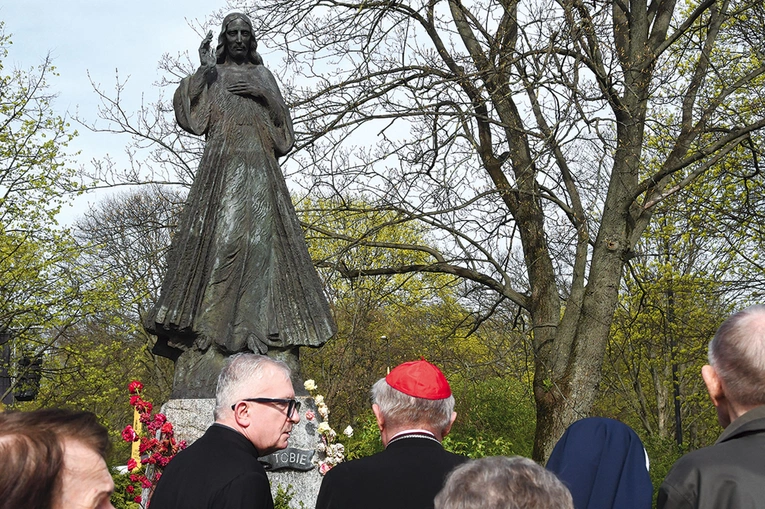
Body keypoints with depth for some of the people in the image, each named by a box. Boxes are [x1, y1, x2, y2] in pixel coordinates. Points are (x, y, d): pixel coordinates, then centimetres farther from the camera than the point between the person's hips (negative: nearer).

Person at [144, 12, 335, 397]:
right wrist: (203, 69, -9)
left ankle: (255, 322, -12)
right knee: (220, 239, -15)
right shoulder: (211, 75, 14)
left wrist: (263, 94, -2)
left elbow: (284, 124, 13)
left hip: (260, 171, 3)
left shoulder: (263, 76, 21)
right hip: (221, 168, -2)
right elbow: (185, 108, -3)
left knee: (261, 239, -10)